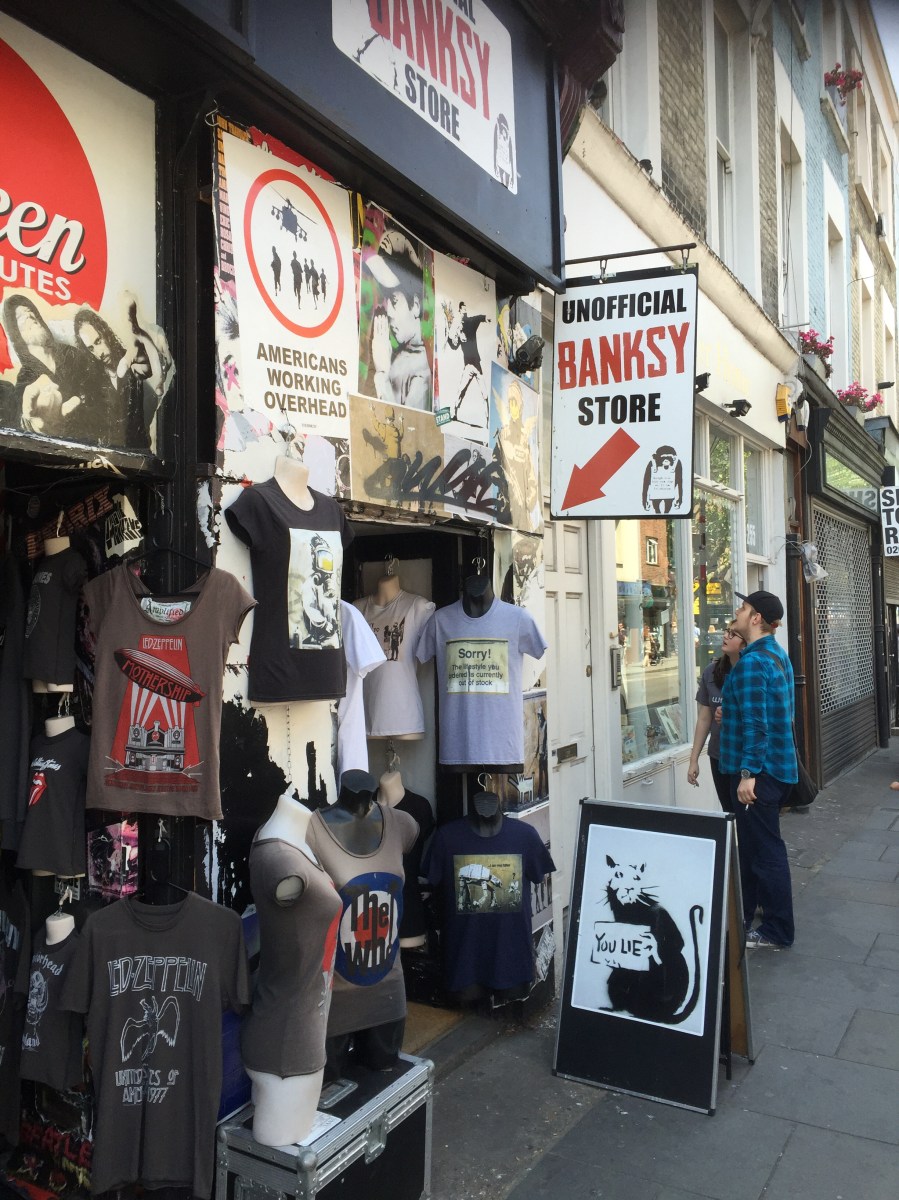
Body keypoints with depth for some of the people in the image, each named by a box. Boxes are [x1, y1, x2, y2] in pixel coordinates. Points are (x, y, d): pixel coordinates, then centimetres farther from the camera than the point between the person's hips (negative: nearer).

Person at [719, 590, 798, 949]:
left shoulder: (752, 662, -19)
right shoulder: (777, 655, 12)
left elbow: (755, 724, -24)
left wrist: (747, 773, -23)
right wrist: (731, 711, 25)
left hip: (759, 770, -10)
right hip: (776, 766, 10)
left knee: (764, 850, 0)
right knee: (752, 845, 19)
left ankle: (777, 931, 11)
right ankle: (741, 918, 31)